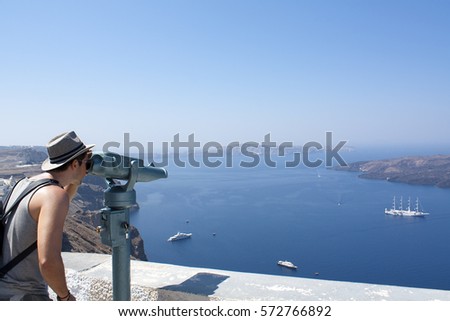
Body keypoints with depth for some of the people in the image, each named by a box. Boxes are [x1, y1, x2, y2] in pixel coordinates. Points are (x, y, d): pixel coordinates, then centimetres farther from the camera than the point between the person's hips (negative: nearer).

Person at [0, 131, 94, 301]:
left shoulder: (25, 183, 4)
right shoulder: (55, 194, -23)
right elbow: (48, 261, -32)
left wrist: (78, 176, 12)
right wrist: (65, 296, -14)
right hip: (24, 296, -9)